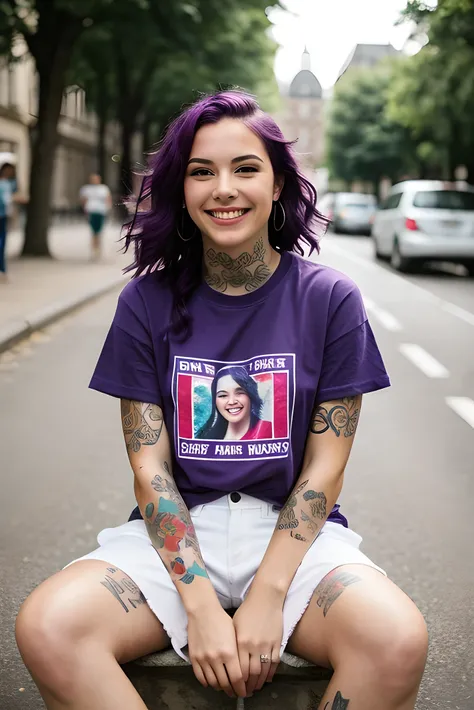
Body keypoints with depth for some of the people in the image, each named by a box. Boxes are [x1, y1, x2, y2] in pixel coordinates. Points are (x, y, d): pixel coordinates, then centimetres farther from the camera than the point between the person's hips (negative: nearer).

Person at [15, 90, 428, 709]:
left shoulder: (330, 299, -1)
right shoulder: (147, 303, 1)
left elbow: (324, 467, -3)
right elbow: (149, 465, -4)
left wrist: (266, 598, -15)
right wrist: (201, 606, -16)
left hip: (295, 528, 0)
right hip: (175, 530, 1)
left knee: (398, 640, -30)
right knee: (47, 628, -27)